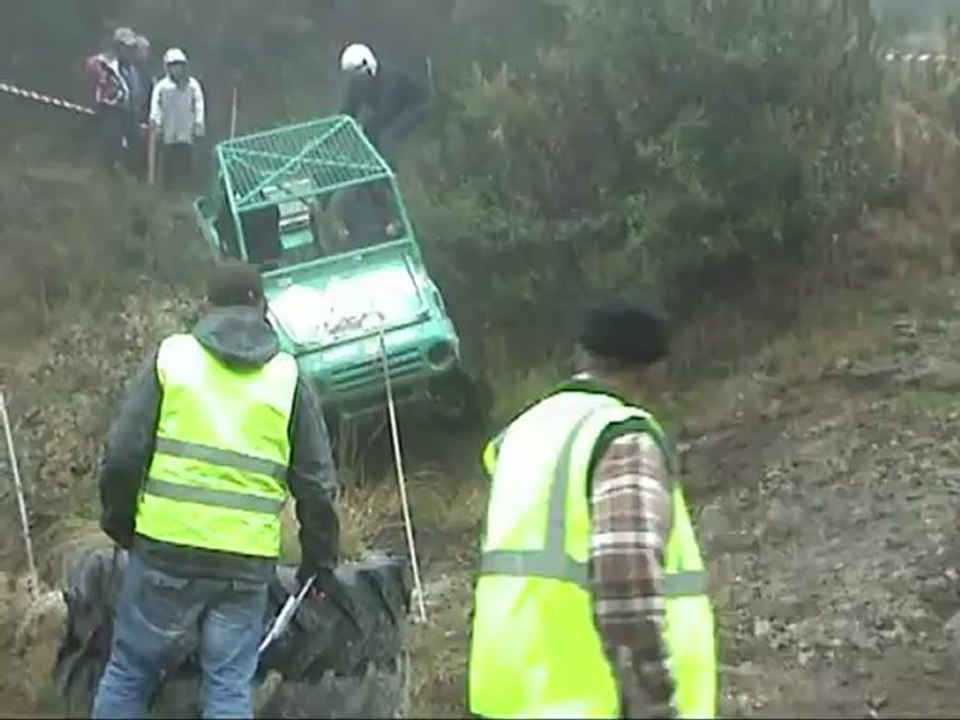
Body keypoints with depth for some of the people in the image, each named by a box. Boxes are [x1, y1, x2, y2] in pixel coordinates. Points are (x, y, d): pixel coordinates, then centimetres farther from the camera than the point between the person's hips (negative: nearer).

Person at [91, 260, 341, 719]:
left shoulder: (171, 358, 2)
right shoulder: (288, 379, 6)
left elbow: (122, 455, -1)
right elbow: (317, 484, 7)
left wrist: (119, 522, 15)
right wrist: (320, 561, 18)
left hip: (166, 549, -1)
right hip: (247, 562, 1)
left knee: (129, 673, 13)